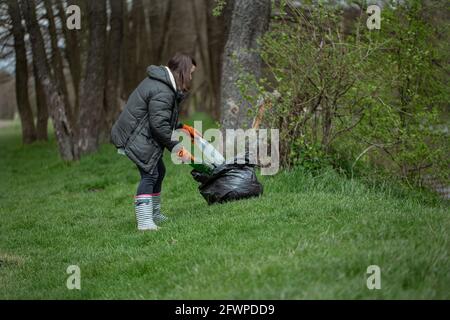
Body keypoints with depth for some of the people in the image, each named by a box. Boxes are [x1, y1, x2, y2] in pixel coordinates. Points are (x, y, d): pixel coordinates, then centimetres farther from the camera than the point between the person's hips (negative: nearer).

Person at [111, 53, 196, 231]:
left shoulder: (159, 82, 12)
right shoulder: (163, 92, -23)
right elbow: (159, 124, -25)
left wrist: (180, 127, 19)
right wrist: (175, 147, -18)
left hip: (140, 135, 11)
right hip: (135, 139, -11)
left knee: (158, 171, 18)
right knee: (149, 175, -16)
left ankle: (154, 215, 29)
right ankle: (144, 221, -21)